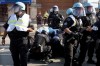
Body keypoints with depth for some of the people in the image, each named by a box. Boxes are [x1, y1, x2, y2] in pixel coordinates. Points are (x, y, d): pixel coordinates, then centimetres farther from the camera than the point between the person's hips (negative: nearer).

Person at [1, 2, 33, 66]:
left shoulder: (27, 17, 3)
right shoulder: (11, 17, 15)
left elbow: (32, 29, -1)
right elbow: (6, 28, 16)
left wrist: (26, 29, -19)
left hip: (22, 40, -4)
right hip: (13, 40, 5)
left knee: (23, 57, -1)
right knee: (14, 56, 12)